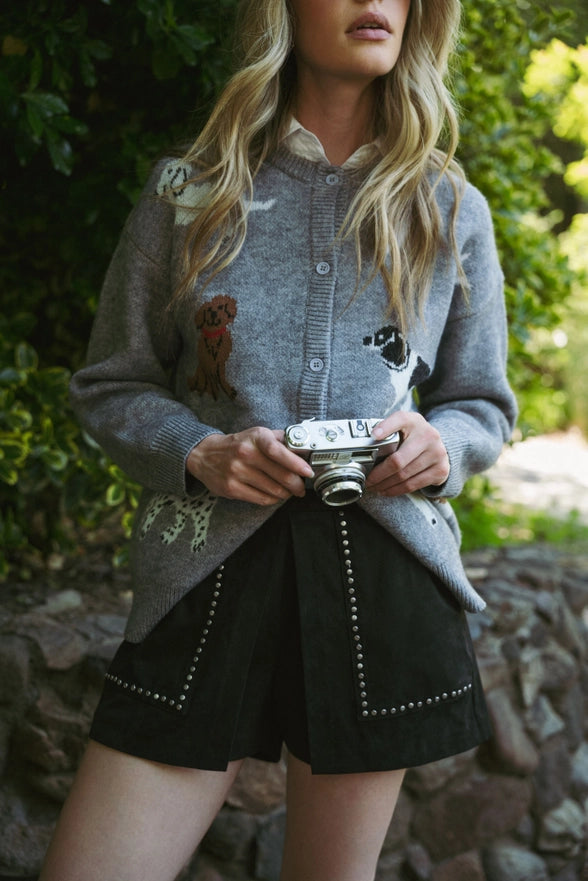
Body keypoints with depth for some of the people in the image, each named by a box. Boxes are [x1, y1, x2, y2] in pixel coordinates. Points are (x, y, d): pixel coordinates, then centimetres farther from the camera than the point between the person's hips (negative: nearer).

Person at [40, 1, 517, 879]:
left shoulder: (454, 211, 11)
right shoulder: (186, 191, 6)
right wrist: (197, 453, -11)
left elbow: (482, 405, 17)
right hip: (207, 574, -1)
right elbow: (110, 386, 10)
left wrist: (441, 446, -6)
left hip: (384, 575, 2)